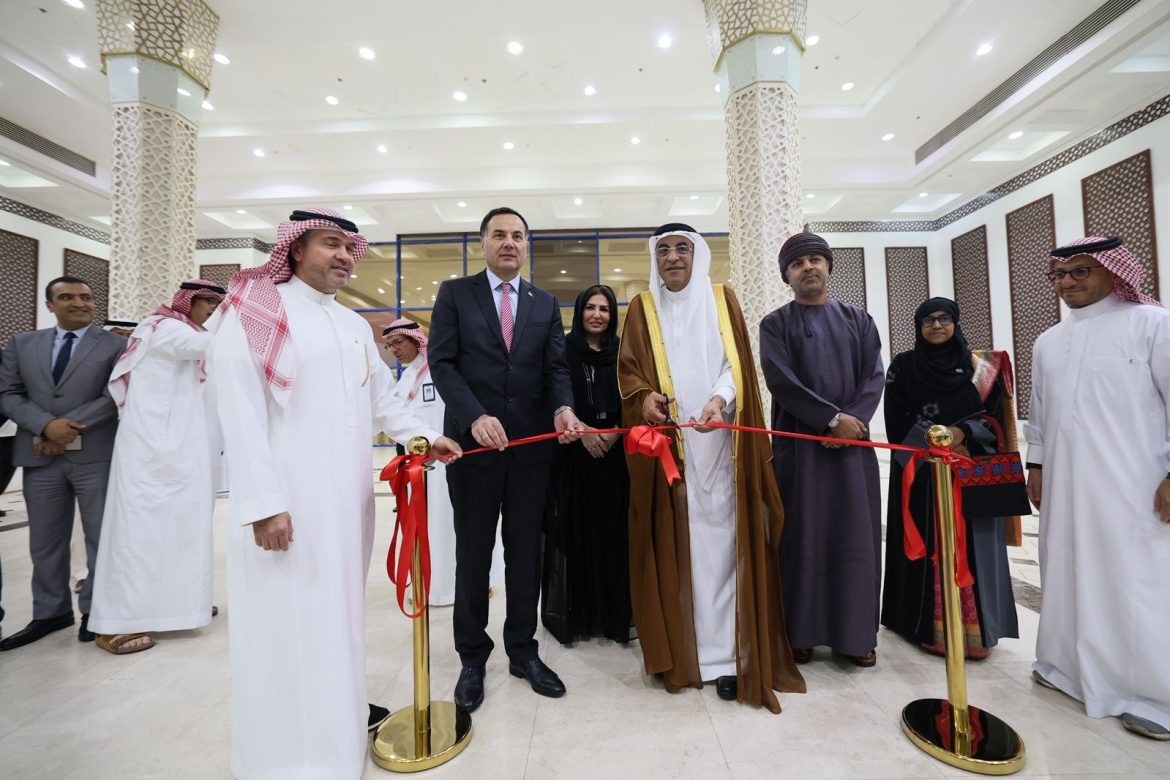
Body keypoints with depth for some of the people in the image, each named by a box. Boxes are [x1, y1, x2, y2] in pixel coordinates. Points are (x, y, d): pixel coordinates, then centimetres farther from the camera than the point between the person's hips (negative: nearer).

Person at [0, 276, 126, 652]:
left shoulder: (115, 344, 3)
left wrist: (70, 427, -13)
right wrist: (46, 425, -11)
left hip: (96, 455, -3)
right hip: (40, 455, 4)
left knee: (101, 537, 4)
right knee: (45, 541, 12)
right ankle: (50, 612, 26)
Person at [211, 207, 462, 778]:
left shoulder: (355, 325, 15)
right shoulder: (256, 311, -5)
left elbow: (382, 399, 20)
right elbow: (240, 412, -12)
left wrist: (424, 436, 7)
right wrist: (264, 503, -18)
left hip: (348, 494, 6)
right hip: (288, 495, -6)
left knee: (340, 601, 16)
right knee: (288, 614, 2)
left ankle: (342, 704, 34)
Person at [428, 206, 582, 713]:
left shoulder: (545, 304, 11)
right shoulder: (455, 294, 4)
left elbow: (556, 368, 5)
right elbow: (441, 362, -5)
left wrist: (563, 409, -16)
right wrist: (476, 416, -20)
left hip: (531, 445, 3)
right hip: (473, 442, -2)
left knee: (526, 552, 12)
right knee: (473, 554, 10)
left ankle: (523, 651, 30)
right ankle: (472, 658, 28)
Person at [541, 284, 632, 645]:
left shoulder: (622, 352, 9)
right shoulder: (564, 349, 3)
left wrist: (615, 432, -11)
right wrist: (582, 430, -15)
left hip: (614, 452, 2)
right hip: (573, 452, -2)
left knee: (613, 529, 5)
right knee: (575, 529, 2)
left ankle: (614, 611, 18)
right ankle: (575, 611, 16)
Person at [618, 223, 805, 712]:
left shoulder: (722, 299, 12)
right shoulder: (642, 308, 13)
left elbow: (736, 362, 2)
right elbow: (628, 368, 4)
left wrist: (719, 399, -18)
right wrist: (643, 395, -18)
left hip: (716, 442, 0)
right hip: (666, 442, 0)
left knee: (720, 541, -1)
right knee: (674, 544, 2)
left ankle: (725, 654, 7)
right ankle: (678, 649, 14)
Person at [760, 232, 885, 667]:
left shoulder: (858, 320, 13)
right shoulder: (775, 324, 3)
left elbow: (875, 375, 4)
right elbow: (781, 381, -9)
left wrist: (854, 420, -12)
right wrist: (833, 418, -14)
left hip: (853, 442, 3)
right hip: (799, 443, -2)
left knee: (856, 536, 6)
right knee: (803, 537, 2)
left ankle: (857, 633, 19)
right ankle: (802, 632, 13)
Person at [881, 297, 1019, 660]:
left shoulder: (980, 366, 10)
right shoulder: (903, 366, 4)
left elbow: (994, 415, 4)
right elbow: (898, 422, -3)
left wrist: (963, 432, -14)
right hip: (921, 472, -2)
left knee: (971, 547, 2)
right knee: (927, 547, -1)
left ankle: (973, 627, 12)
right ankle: (930, 626, 7)